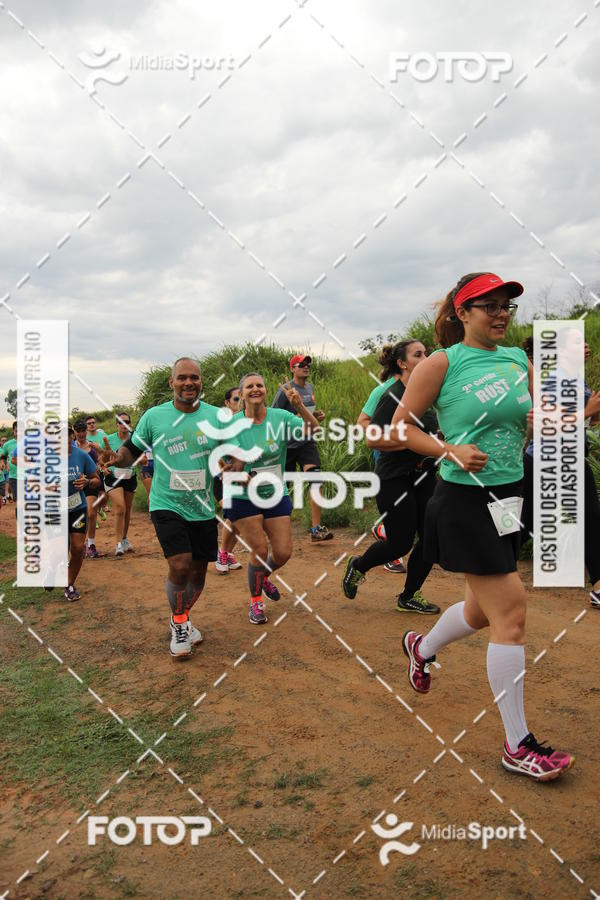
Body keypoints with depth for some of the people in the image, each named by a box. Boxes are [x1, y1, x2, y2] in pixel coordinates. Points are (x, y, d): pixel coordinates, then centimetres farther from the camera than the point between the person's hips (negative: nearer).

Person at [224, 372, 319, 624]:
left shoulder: (280, 417, -7)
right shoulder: (233, 424, -10)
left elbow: (315, 433, -17)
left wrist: (299, 406, -30)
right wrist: (240, 477, -23)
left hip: (276, 495, 2)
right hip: (243, 498, -2)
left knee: (283, 553, 3)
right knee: (259, 550, -4)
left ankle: (263, 577, 38)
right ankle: (255, 601, 21)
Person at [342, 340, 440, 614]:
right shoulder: (392, 397, -15)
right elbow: (372, 439, -23)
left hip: (423, 476, 8)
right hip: (395, 479, -8)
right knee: (400, 543, -2)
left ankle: (409, 597, 22)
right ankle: (357, 566, 27)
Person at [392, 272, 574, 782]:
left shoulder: (519, 360, 9)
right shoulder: (442, 364, -8)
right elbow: (401, 424, -6)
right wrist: (450, 451, -19)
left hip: (509, 498, 7)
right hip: (465, 502, -7)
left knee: (484, 610, 19)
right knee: (510, 611, -7)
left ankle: (422, 648, 50)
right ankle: (518, 746, 7)